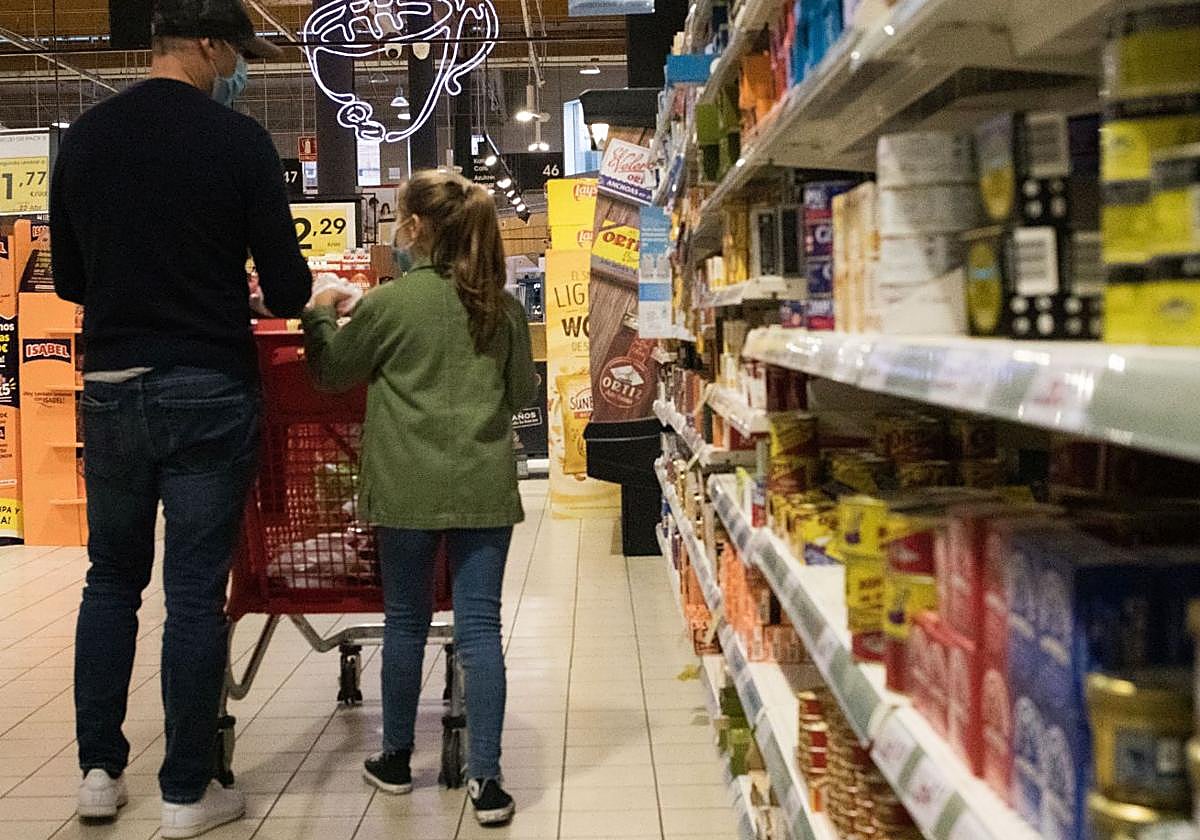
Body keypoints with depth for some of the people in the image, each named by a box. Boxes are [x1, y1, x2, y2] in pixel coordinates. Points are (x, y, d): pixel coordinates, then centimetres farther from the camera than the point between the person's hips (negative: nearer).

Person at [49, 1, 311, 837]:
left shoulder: (84, 137, 5)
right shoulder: (239, 140, -9)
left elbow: (69, 278, 11)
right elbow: (288, 286, -9)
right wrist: (284, 297, 14)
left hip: (110, 387, 4)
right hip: (208, 391, -4)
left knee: (111, 580, 18)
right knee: (196, 592, 3)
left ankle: (100, 769, 23)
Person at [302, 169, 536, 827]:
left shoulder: (389, 302, -7)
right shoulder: (502, 304, 3)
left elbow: (331, 371, 6)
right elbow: (522, 390, 15)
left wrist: (320, 313, 21)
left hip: (408, 486, -2)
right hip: (485, 484, 2)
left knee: (405, 621, 12)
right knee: (479, 626, 4)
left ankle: (397, 760, 28)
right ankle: (485, 780, 4)